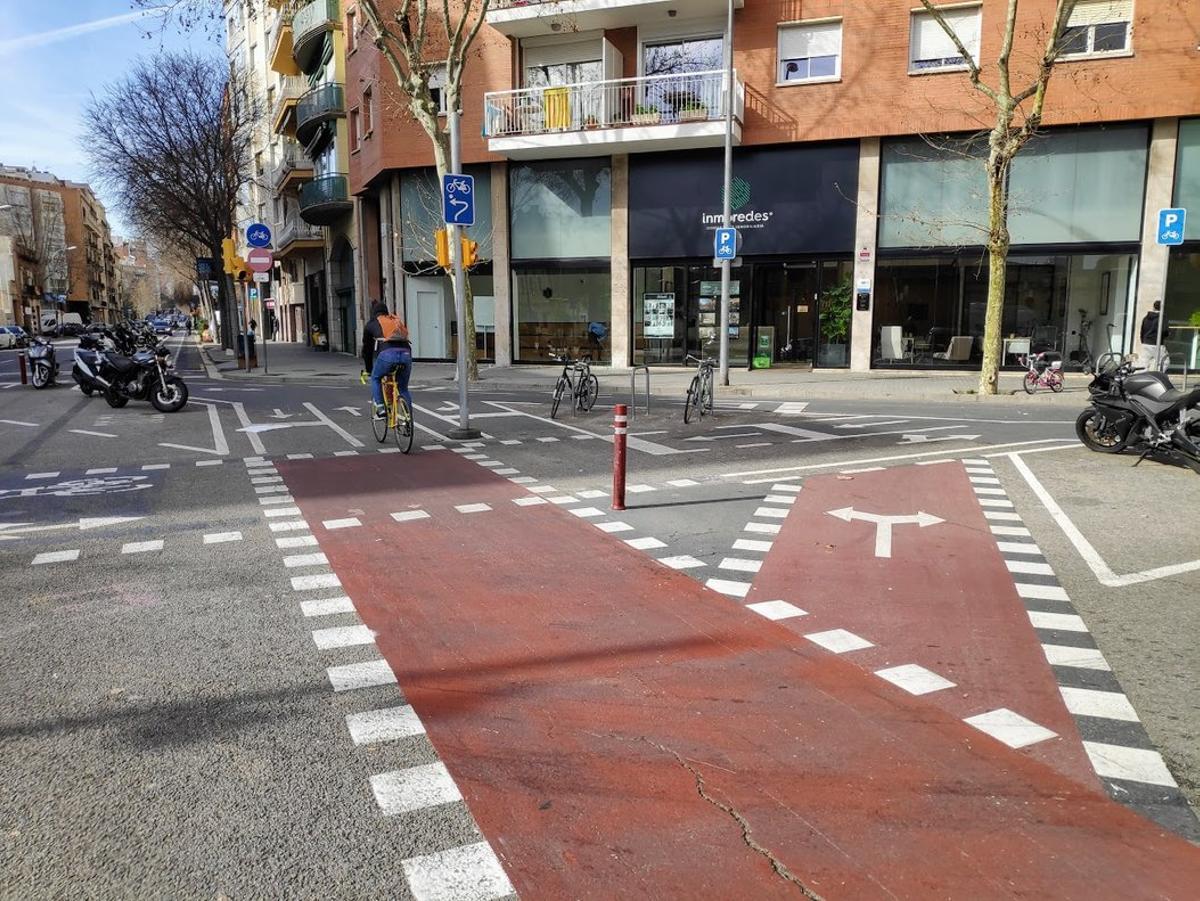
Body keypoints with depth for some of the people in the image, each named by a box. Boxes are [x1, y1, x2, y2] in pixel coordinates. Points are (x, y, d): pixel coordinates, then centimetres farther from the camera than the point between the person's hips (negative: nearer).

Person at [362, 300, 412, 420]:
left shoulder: (372, 324, 24)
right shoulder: (398, 320, 34)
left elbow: (366, 349, 30)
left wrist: (368, 369, 41)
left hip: (387, 353, -3)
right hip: (406, 353, 3)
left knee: (375, 378, 23)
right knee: (403, 388, 18)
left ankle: (380, 409, 11)